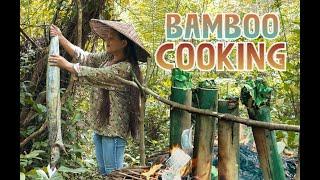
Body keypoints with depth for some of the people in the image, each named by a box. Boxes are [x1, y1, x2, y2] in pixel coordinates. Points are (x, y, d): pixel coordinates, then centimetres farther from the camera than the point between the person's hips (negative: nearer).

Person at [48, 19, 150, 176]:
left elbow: (95, 75, -22)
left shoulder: (124, 68, -21)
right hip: (100, 125, 9)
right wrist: (60, 38, 1)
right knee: (103, 172, 18)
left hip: (114, 129, -9)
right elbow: (83, 57, 8)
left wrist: (66, 65, -17)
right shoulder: (107, 57, 6)